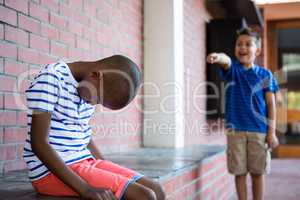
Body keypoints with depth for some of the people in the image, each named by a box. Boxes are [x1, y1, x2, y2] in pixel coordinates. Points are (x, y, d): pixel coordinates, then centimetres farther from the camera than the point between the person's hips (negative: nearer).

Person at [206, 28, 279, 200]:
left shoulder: (265, 74, 3)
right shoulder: (232, 69, 3)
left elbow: (270, 104, 2)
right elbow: (226, 60, -22)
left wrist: (272, 132, -4)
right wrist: (218, 56, -47)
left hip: (259, 130, 0)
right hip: (235, 129, 0)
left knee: (257, 172, 8)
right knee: (239, 172, 7)